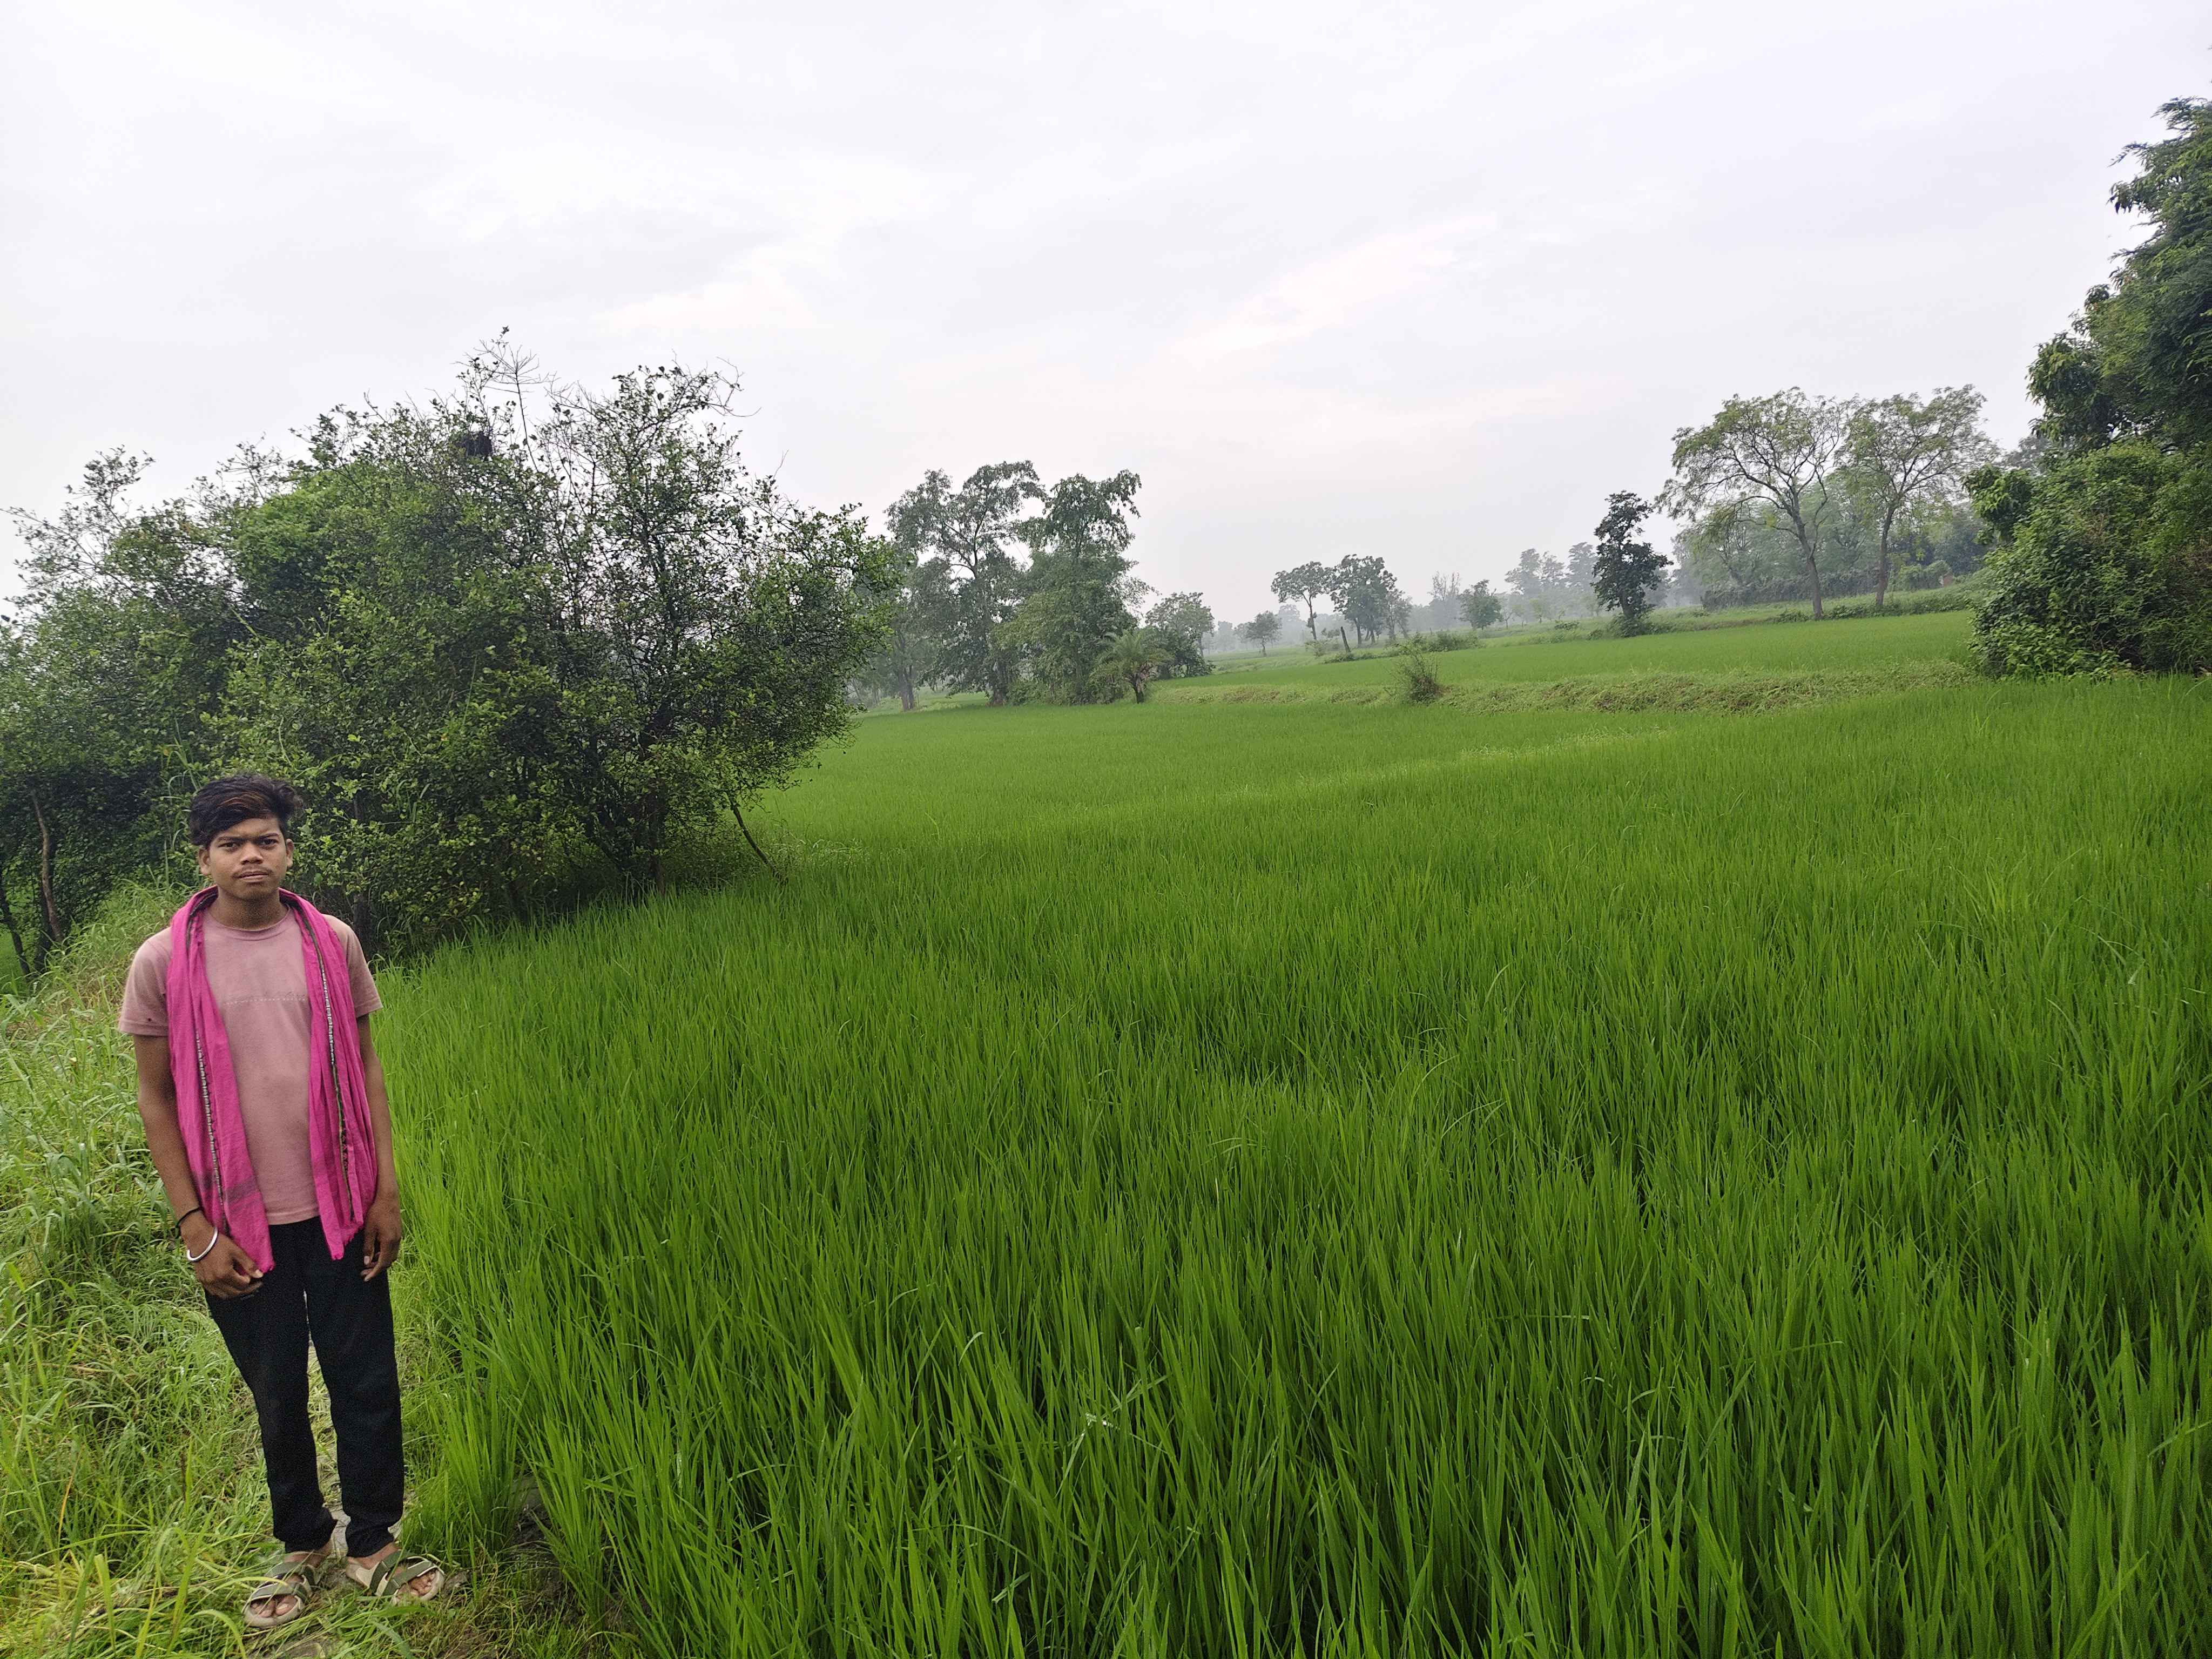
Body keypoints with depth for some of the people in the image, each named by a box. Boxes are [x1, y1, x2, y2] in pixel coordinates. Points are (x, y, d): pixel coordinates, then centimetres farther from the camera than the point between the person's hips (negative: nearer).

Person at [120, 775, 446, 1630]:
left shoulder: (332, 942, -2)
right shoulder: (164, 962, -6)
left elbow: (365, 1066, 4)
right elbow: (156, 1098, -1)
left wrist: (386, 1190, 0)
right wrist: (193, 1227, -5)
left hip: (339, 1208, 1)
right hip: (240, 1223, -1)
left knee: (366, 1383, 7)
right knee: (278, 1396, 14)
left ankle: (374, 1542, 27)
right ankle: (301, 1544, 36)